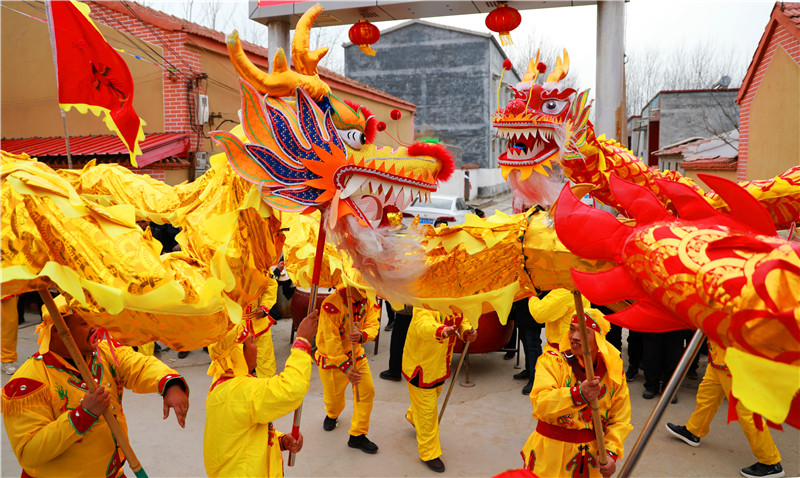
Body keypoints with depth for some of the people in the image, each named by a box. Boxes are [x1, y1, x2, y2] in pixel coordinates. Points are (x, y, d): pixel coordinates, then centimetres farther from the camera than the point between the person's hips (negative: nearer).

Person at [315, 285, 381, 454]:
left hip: (356, 354, 5)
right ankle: (332, 415, 50)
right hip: (331, 357, -4)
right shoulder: (332, 304, -28)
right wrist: (345, 366, -34)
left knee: (367, 391, -2)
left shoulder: (370, 301, -10)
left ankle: (357, 436, 14)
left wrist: (362, 335, -44)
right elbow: (331, 340, -28)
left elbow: (373, 326, -19)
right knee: (334, 396, 11)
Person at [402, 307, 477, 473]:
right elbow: (423, 325, -52)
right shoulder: (425, 306, -33)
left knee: (434, 394, 31)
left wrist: (467, 331, -18)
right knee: (427, 410, 3)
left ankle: (413, 416, 62)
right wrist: (441, 331, -73)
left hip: (440, 364, 8)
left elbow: (462, 321, 6)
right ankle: (429, 454, 21)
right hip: (421, 367, -8)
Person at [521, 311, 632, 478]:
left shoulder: (614, 373, -1)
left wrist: (610, 452, -13)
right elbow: (540, 403, -29)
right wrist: (578, 395, -43)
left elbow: (620, 420, 2)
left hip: (591, 455, 3)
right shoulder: (551, 361, -13)